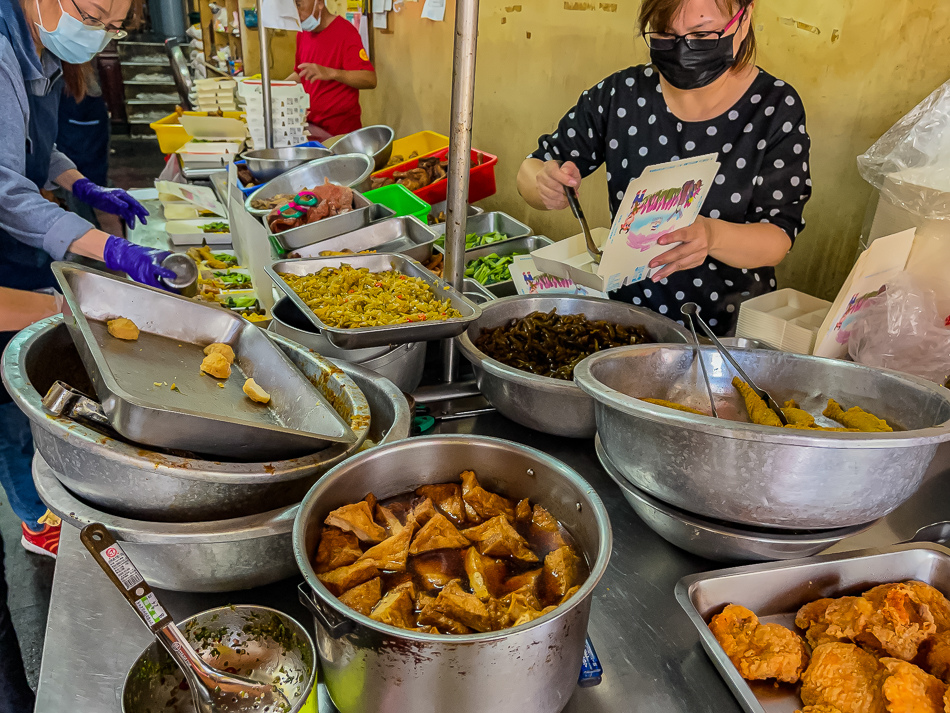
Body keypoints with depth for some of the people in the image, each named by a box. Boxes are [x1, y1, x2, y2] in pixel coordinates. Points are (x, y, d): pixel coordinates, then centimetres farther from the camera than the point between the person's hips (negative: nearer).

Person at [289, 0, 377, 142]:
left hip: (340, 130, -7)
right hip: (309, 124, 7)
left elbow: (370, 80, -21)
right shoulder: (303, 34, 13)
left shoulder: (344, 31, -11)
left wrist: (330, 73, -34)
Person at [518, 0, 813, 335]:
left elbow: (778, 238, -9)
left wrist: (711, 235, -32)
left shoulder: (776, 108, -4)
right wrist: (547, 185, -20)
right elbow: (530, 170, 5)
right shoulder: (621, 94, -1)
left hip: (726, 330, 0)